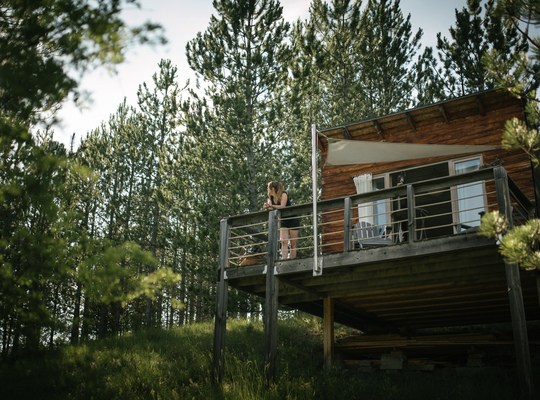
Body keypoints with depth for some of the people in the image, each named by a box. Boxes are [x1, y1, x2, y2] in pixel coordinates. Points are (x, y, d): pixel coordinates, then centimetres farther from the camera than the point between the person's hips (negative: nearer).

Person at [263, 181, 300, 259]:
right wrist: (267, 207, -38)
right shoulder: (270, 198, -1)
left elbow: (282, 206, -31)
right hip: (283, 222, 4)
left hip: (293, 220, -4)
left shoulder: (283, 195, -16)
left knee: (292, 244, -4)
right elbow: (270, 209, -16)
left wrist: (271, 206, -44)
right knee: (284, 242, -13)